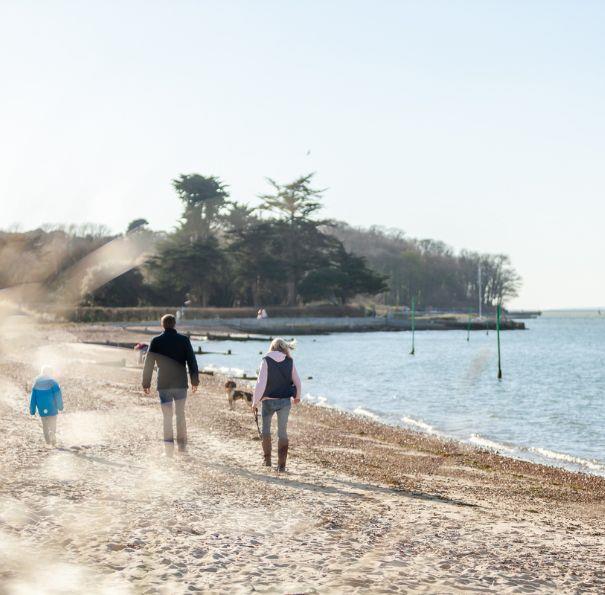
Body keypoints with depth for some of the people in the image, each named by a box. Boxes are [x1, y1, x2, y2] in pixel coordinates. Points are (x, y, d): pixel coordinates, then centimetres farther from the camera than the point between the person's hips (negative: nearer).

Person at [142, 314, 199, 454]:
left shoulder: (156, 341, -3)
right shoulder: (184, 340, -1)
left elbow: (149, 363, -1)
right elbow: (192, 361, -1)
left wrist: (146, 383, 6)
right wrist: (195, 380, 6)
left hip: (163, 385, -1)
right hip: (181, 384, 1)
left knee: (167, 417, 5)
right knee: (180, 414, 13)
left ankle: (169, 447, 0)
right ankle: (182, 445, 14)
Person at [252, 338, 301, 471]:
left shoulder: (266, 361, -11)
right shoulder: (290, 361, -1)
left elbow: (261, 383, -16)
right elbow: (297, 381, 5)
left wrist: (255, 402, -8)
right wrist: (297, 396, 23)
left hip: (269, 400, -2)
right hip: (285, 400, 2)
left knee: (266, 427, 18)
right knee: (282, 431, 7)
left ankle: (267, 459, 20)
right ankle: (281, 464, 5)